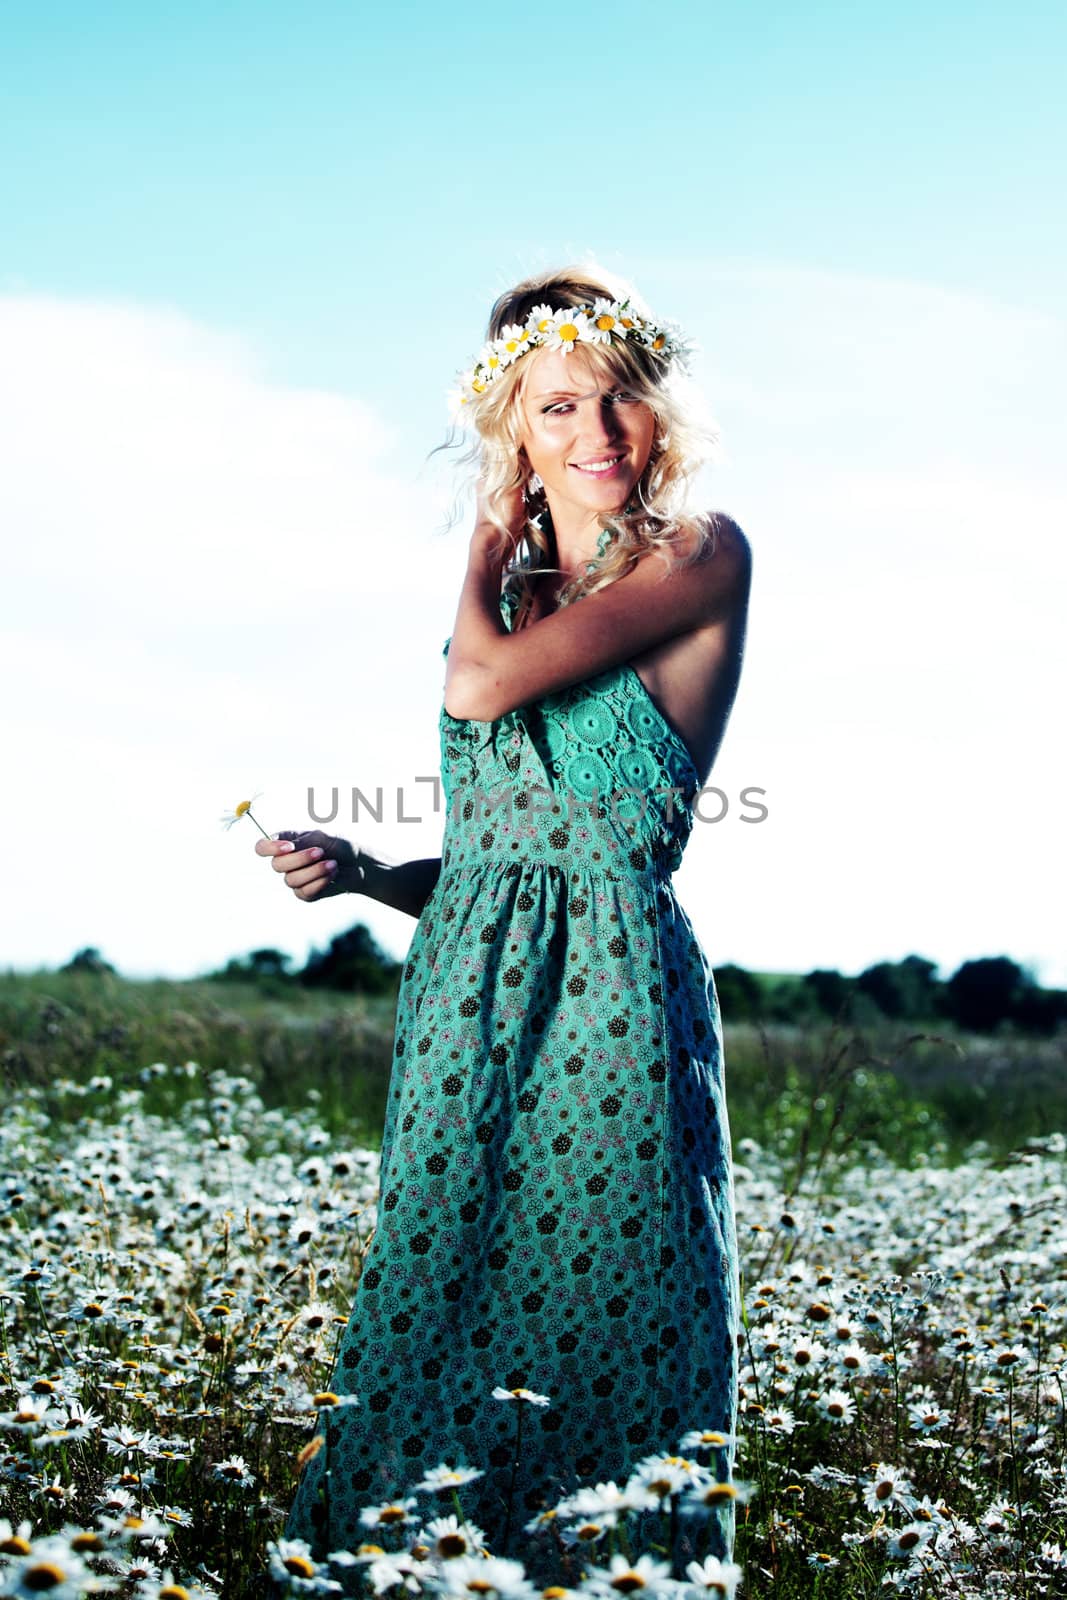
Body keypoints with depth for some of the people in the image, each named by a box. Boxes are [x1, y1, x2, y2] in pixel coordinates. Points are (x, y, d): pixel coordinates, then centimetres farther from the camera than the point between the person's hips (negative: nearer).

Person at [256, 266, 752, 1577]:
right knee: (433, 1334, 8)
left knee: (595, 1326, -1)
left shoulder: (702, 557, -2)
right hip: (467, 1011, 6)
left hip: (609, 1005, -6)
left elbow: (482, 686, -16)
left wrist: (490, 544, 2)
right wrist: (360, 872, 2)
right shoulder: (513, 590, 17)